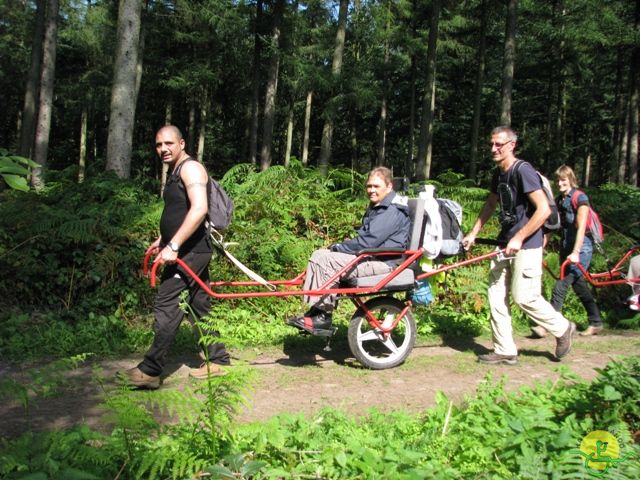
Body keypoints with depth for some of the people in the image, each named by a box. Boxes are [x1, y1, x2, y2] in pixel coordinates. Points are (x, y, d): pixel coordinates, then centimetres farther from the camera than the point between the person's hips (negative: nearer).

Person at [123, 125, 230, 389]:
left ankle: (151, 370, -1)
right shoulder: (176, 172, 19)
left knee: (166, 306, -8)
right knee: (199, 306, 13)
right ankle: (218, 360, 22)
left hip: (189, 252, -10)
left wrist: (173, 246, -28)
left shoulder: (190, 168, -12)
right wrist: (161, 239, 29)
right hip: (192, 252, 10)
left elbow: (199, 209, -26)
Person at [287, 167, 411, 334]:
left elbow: (367, 242, -23)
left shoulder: (392, 211, -16)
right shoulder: (377, 207, 19)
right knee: (318, 255, 2)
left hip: (382, 262, -11)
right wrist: (334, 248, 6)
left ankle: (323, 317, -14)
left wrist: (336, 248, -12)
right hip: (370, 256, 11)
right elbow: (363, 237, 22)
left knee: (326, 260, -23)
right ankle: (315, 312, -2)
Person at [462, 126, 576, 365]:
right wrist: (473, 233, 16)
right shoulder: (498, 173, 11)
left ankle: (563, 329, 19)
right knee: (496, 295, 5)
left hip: (526, 244, -8)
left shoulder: (523, 170, -16)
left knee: (524, 296, -6)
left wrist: (519, 238, -20)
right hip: (506, 242, 8)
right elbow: (490, 205, 23)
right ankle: (505, 351, 13)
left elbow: (544, 210, -21)